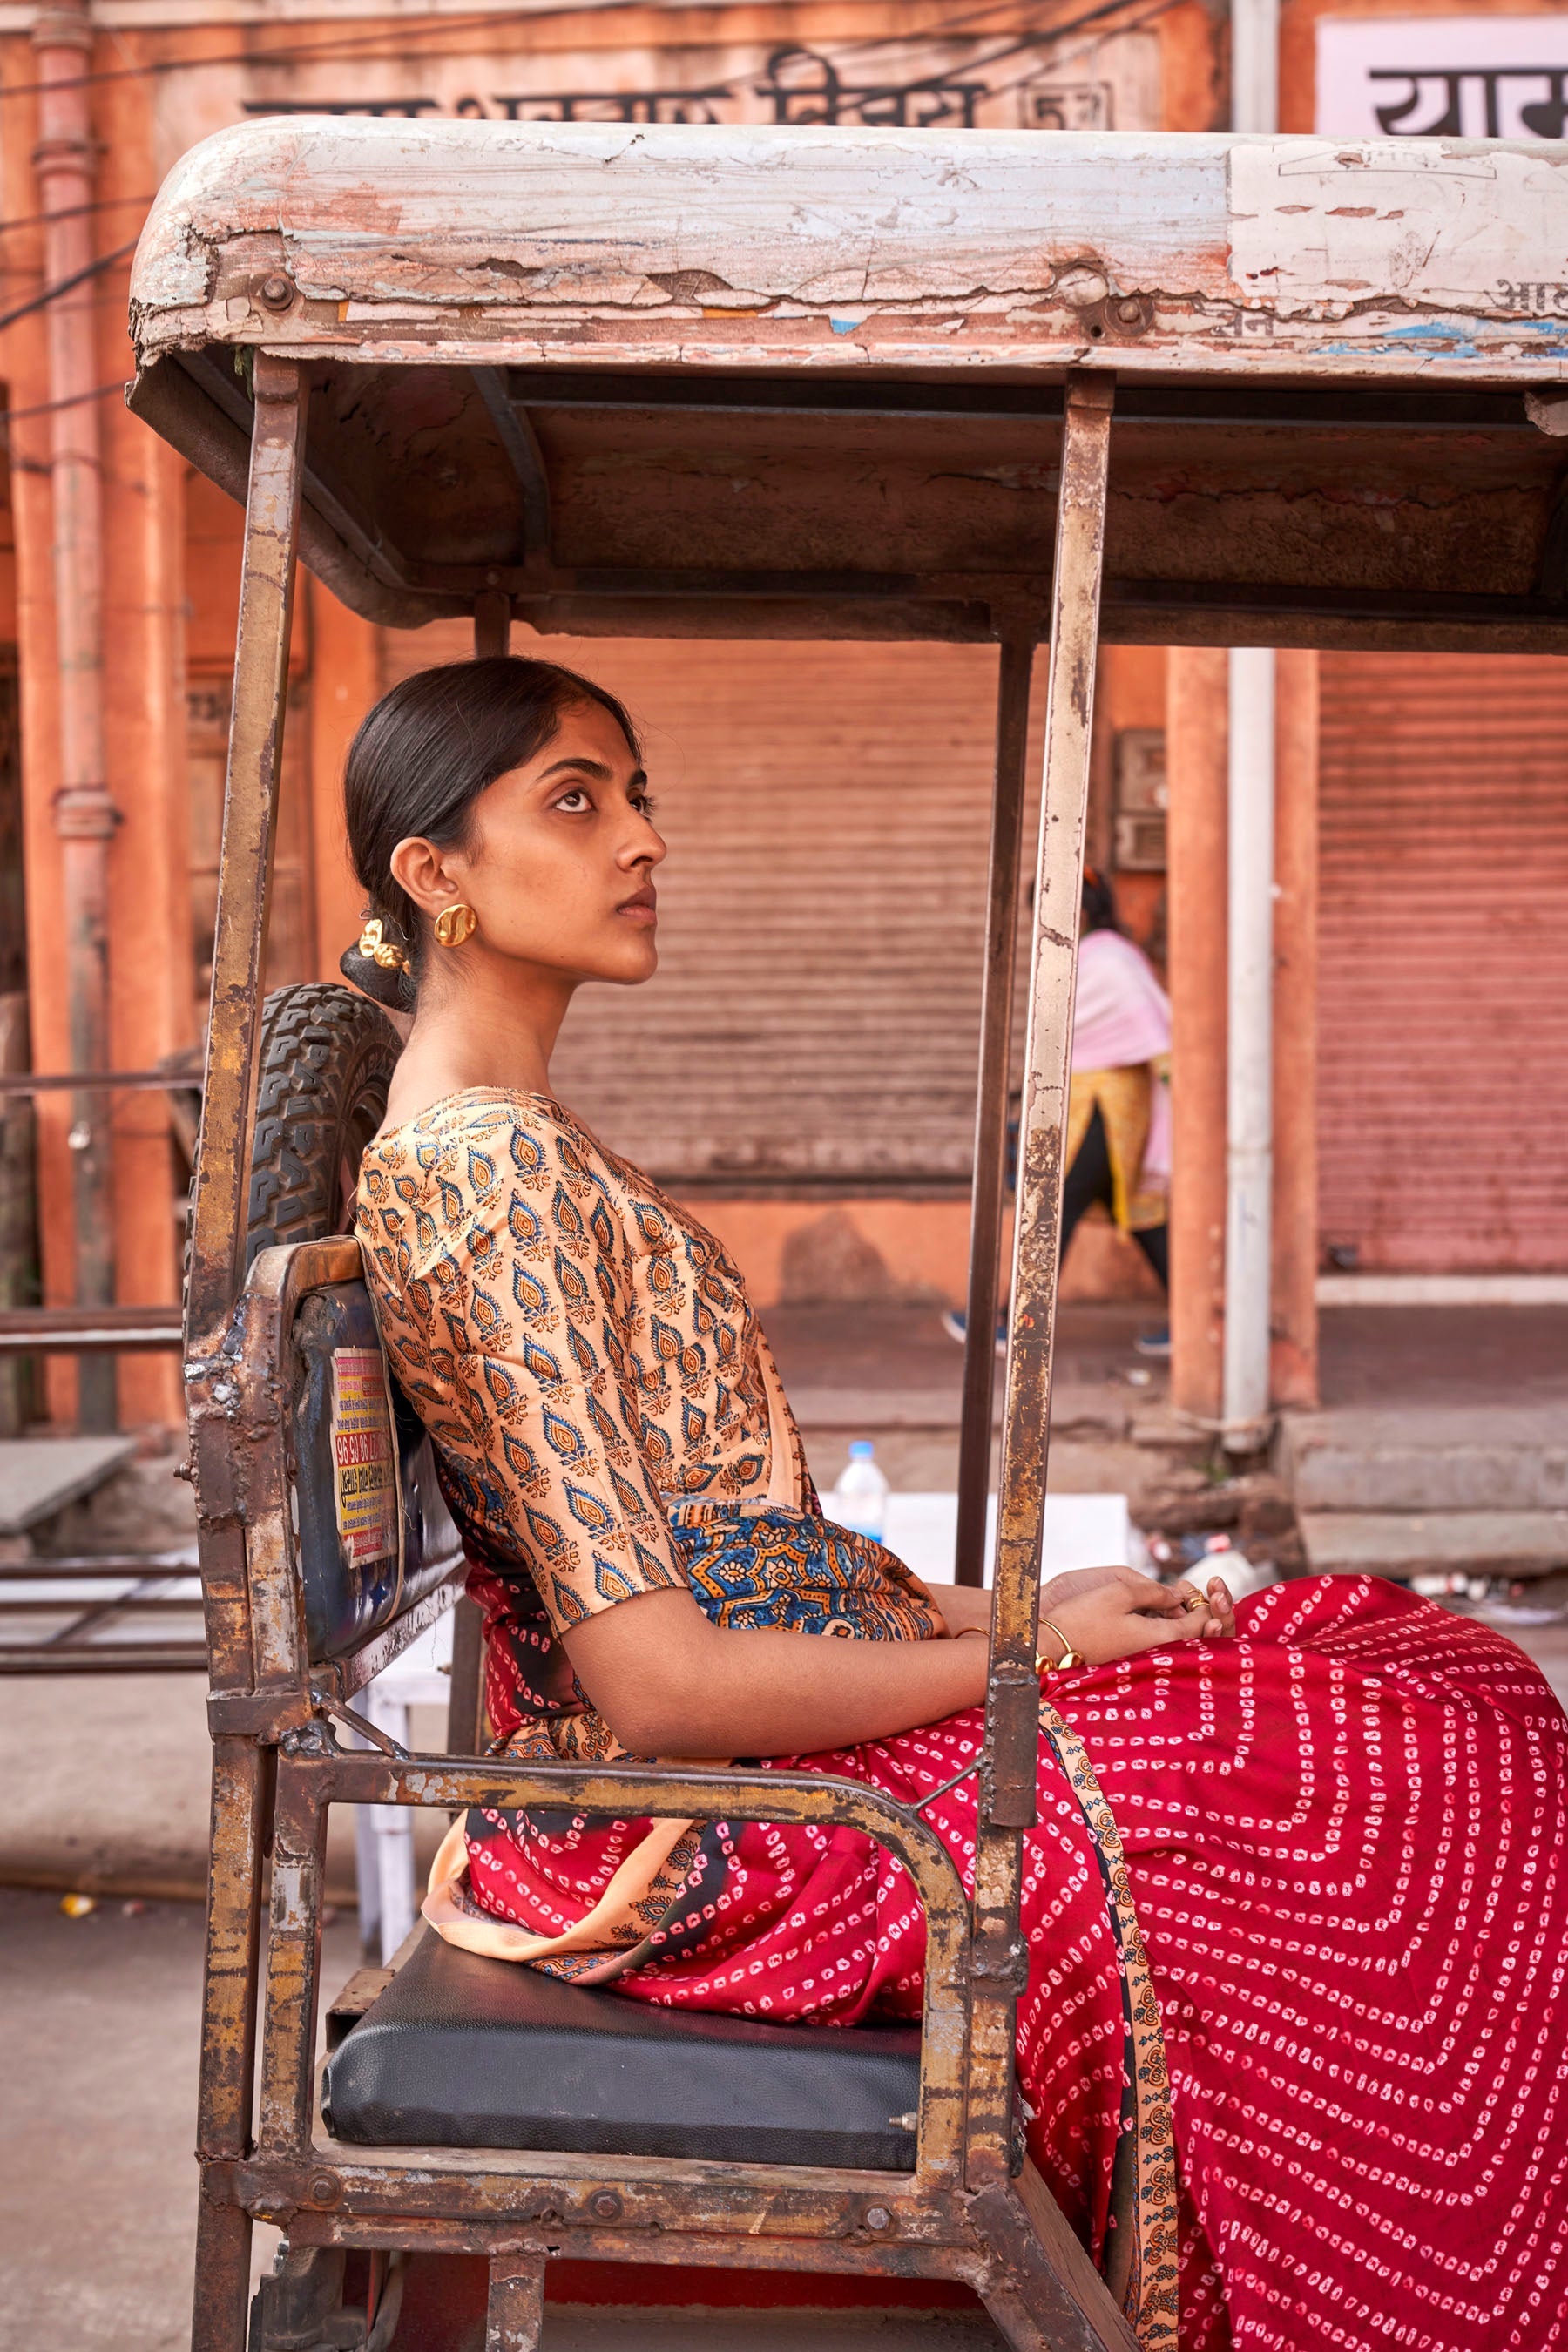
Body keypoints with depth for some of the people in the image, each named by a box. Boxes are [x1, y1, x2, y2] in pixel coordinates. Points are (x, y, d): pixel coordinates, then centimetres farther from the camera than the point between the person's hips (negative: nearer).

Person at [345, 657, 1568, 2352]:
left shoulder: (498, 1138, 11)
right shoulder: (500, 1179, -20)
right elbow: (658, 1683, -24)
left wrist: (979, 1608, 5)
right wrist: (1021, 1654, -12)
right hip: (711, 1830, -10)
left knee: (1423, 1675, 10)